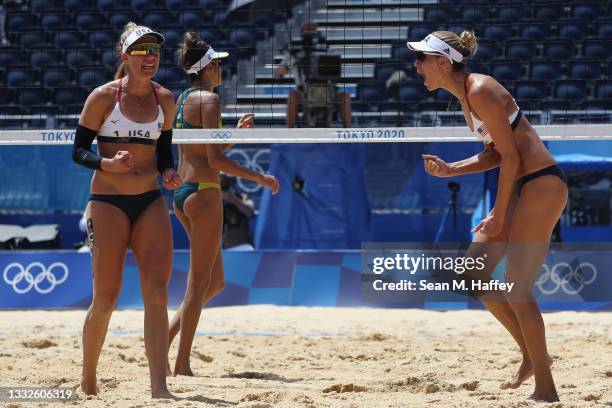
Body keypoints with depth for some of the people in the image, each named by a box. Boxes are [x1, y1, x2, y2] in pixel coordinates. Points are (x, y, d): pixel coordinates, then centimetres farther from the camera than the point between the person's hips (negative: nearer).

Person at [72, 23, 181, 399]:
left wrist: (168, 172, -2)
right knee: (107, 296, -2)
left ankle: (159, 388, -13)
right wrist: (108, 163, -22)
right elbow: (78, 150, -4)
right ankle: (88, 378, 20)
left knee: (157, 294, -9)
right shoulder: (104, 97, -6)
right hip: (108, 201, -4)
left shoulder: (165, 100, 7)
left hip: (151, 202, 4)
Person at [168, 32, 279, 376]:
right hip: (203, 192, -9)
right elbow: (215, 160, -17)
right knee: (199, 283, -4)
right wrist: (258, 178, -11)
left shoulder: (182, 99, 17)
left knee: (215, 282, 16)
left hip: (184, 192, 9)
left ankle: (164, 339, 11)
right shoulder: (208, 98, -10)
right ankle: (182, 365, -3)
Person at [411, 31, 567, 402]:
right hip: (522, 187, 10)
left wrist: (498, 215, -15)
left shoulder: (480, 91, -16)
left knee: (517, 289, -9)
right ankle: (532, 355, 17)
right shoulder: (466, 97, 13)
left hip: (542, 184, -10)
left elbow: (510, 155, -17)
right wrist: (449, 169, 6)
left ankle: (546, 388, -4)